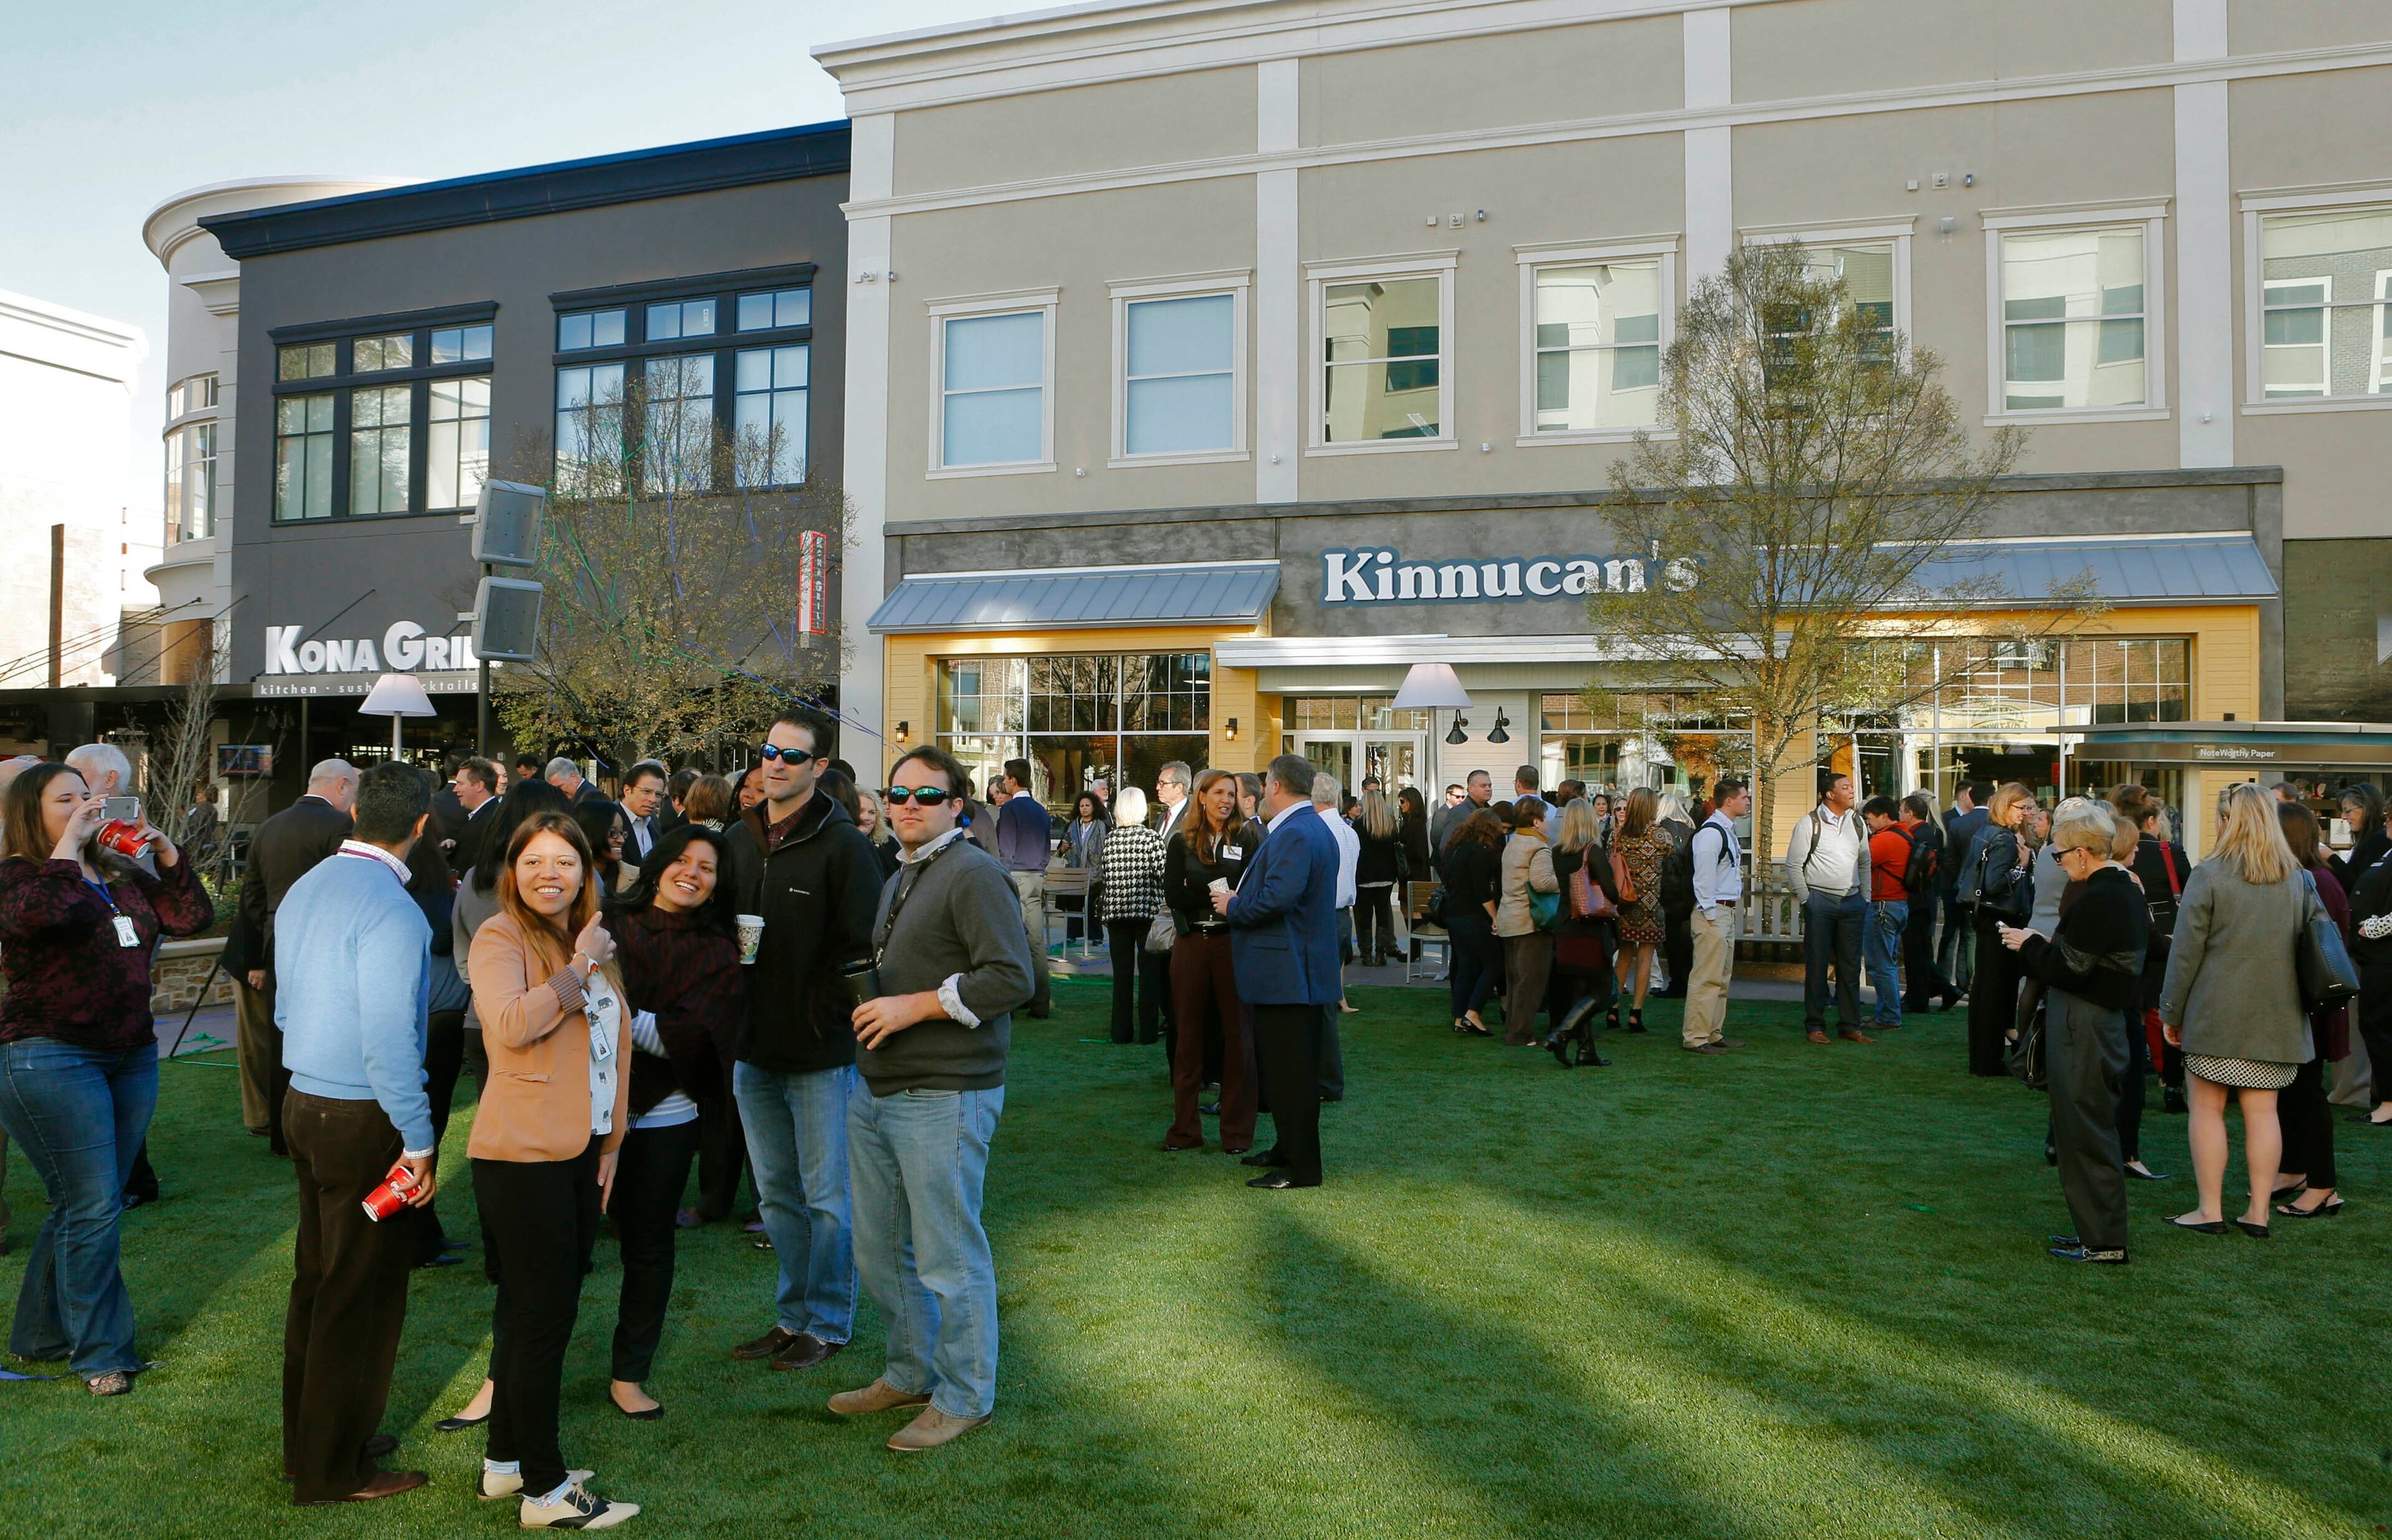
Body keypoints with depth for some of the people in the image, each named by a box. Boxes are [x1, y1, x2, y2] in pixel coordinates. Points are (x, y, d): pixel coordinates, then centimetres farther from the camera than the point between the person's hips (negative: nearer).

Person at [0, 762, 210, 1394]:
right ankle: (101, 1353, 6)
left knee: (85, 1206, 14)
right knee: (92, 1206, -5)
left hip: (132, 1056, 7)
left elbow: (192, 918, 10)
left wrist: (168, 856, 0)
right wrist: (67, 845, -21)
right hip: (52, 1058, -7)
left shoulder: (124, 876, 13)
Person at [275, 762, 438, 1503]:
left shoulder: (304, 889, 6)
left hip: (304, 1105, 9)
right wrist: (419, 1142, -15)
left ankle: (305, 1442, 34)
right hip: (364, 1122, -9)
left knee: (315, 1280, 20)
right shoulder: (390, 910, -22)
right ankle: (334, 1470, 17)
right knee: (363, 1295, 5)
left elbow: (285, 1007, 15)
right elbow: (389, 1043, -23)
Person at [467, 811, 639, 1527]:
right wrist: (579, 967, -18)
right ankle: (545, 1490, 7)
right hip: (521, 1152, -8)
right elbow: (510, 1024, -26)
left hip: (579, 1151, 8)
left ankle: (505, 1462, 28)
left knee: (535, 1308, 15)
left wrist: (611, 1143, 19)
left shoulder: (595, 943, 15)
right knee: (543, 1313, -3)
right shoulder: (500, 937, -8)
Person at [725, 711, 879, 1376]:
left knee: (827, 1196, 5)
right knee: (777, 1195, 16)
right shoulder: (740, 839, 8)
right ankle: (794, 1315, 30)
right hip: (755, 1049, 6)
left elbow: (865, 945, -14)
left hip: (821, 1053, -6)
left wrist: (825, 1007, -18)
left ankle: (828, 1323, 20)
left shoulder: (843, 844, -12)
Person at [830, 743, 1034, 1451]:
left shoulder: (973, 874, -12)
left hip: (943, 1098, -9)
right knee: (879, 1249, 18)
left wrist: (914, 1007, -20)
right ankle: (909, 1374, 35)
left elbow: (1012, 978, -21)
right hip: (876, 1092, 10)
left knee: (949, 1257, 0)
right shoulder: (899, 880, 18)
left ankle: (963, 1398, 16)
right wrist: (868, 1001, 10)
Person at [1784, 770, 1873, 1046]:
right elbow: (1794, 865, -3)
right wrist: (1805, 899, -7)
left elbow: (1865, 862, 18)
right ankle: (1814, 1026, 7)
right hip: (1820, 901, -4)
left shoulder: (1856, 822, 10)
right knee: (1817, 965, -1)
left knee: (1850, 966, 7)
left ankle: (1850, 1026, 14)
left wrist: (1865, 898, 11)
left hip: (1852, 901, 5)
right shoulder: (1809, 823, -5)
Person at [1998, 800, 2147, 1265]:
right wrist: (2042, 945, 10)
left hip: (2083, 1029, -10)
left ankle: (2104, 1240, 7)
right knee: (2094, 1130, 17)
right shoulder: (2126, 890, 10)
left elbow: (2068, 968, -21)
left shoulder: (2097, 899, -21)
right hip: (2109, 1018, 10)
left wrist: (2029, 945, -5)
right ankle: (2097, 1231, 26)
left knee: (2086, 1132, -1)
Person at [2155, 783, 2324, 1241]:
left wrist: (2172, 1011, 2)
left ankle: (2210, 1211, 6)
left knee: (2207, 1108, 4)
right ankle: (2259, 1212, 11)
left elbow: (2185, 952, -8)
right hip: (2277, 1016, 4)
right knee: (2262, 1111, 8)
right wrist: (2301, 1004, 23)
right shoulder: (2297, 880, 4)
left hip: (2216, 1014, -4)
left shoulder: (2207, 876, -10)